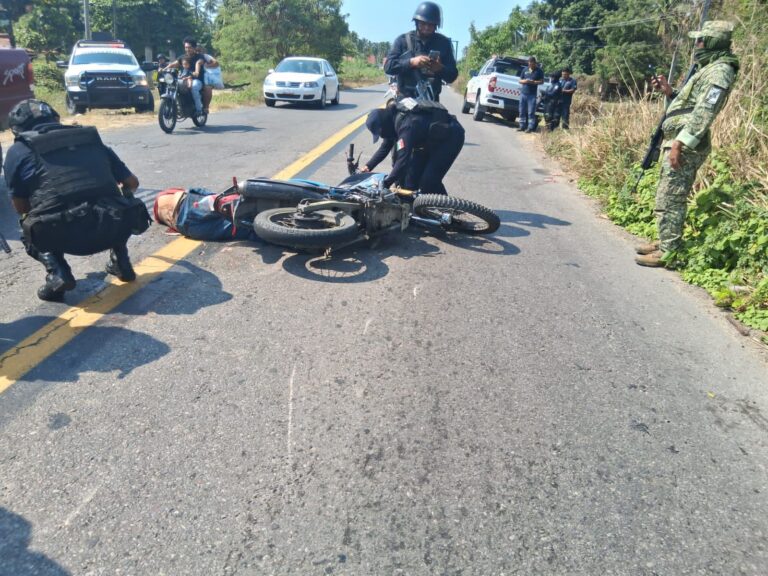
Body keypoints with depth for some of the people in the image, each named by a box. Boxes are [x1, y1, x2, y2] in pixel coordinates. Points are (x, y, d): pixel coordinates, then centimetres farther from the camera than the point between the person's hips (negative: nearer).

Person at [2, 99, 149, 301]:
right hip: (112, 228, 2)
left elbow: (21, 207, 22)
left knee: (31, 227, 32)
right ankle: (121, 261, 21)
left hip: (62, 235, -2)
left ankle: (57, 273, 7)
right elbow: (132, 182, 28)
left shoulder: (18, 150, 15)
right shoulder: (92, 138, 22)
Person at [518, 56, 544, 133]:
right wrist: (524, 81, -7)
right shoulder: (525, 70, 12)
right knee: (522, 111, 6)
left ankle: (530, 127, -4)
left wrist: (533, 82, -14)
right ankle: (522, 126, 13)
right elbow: (520, 80, 15)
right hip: (523, 93, 4)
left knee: (531, 112, -7)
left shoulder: (539, 71, 3)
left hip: (532, 94, -4)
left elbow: (542, 81, 1)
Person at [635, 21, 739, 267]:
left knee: (668, 200, -10)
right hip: (680, 140, 11)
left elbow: (703, 112, -21)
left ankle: (668, 252, -6)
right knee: (671, 198, 15)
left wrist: (680, 143, -26)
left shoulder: (719, 71, -12)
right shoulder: (708, 69, 21)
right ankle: (666, 242, 24)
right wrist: (669, 92, 14)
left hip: (685, 145, -11)